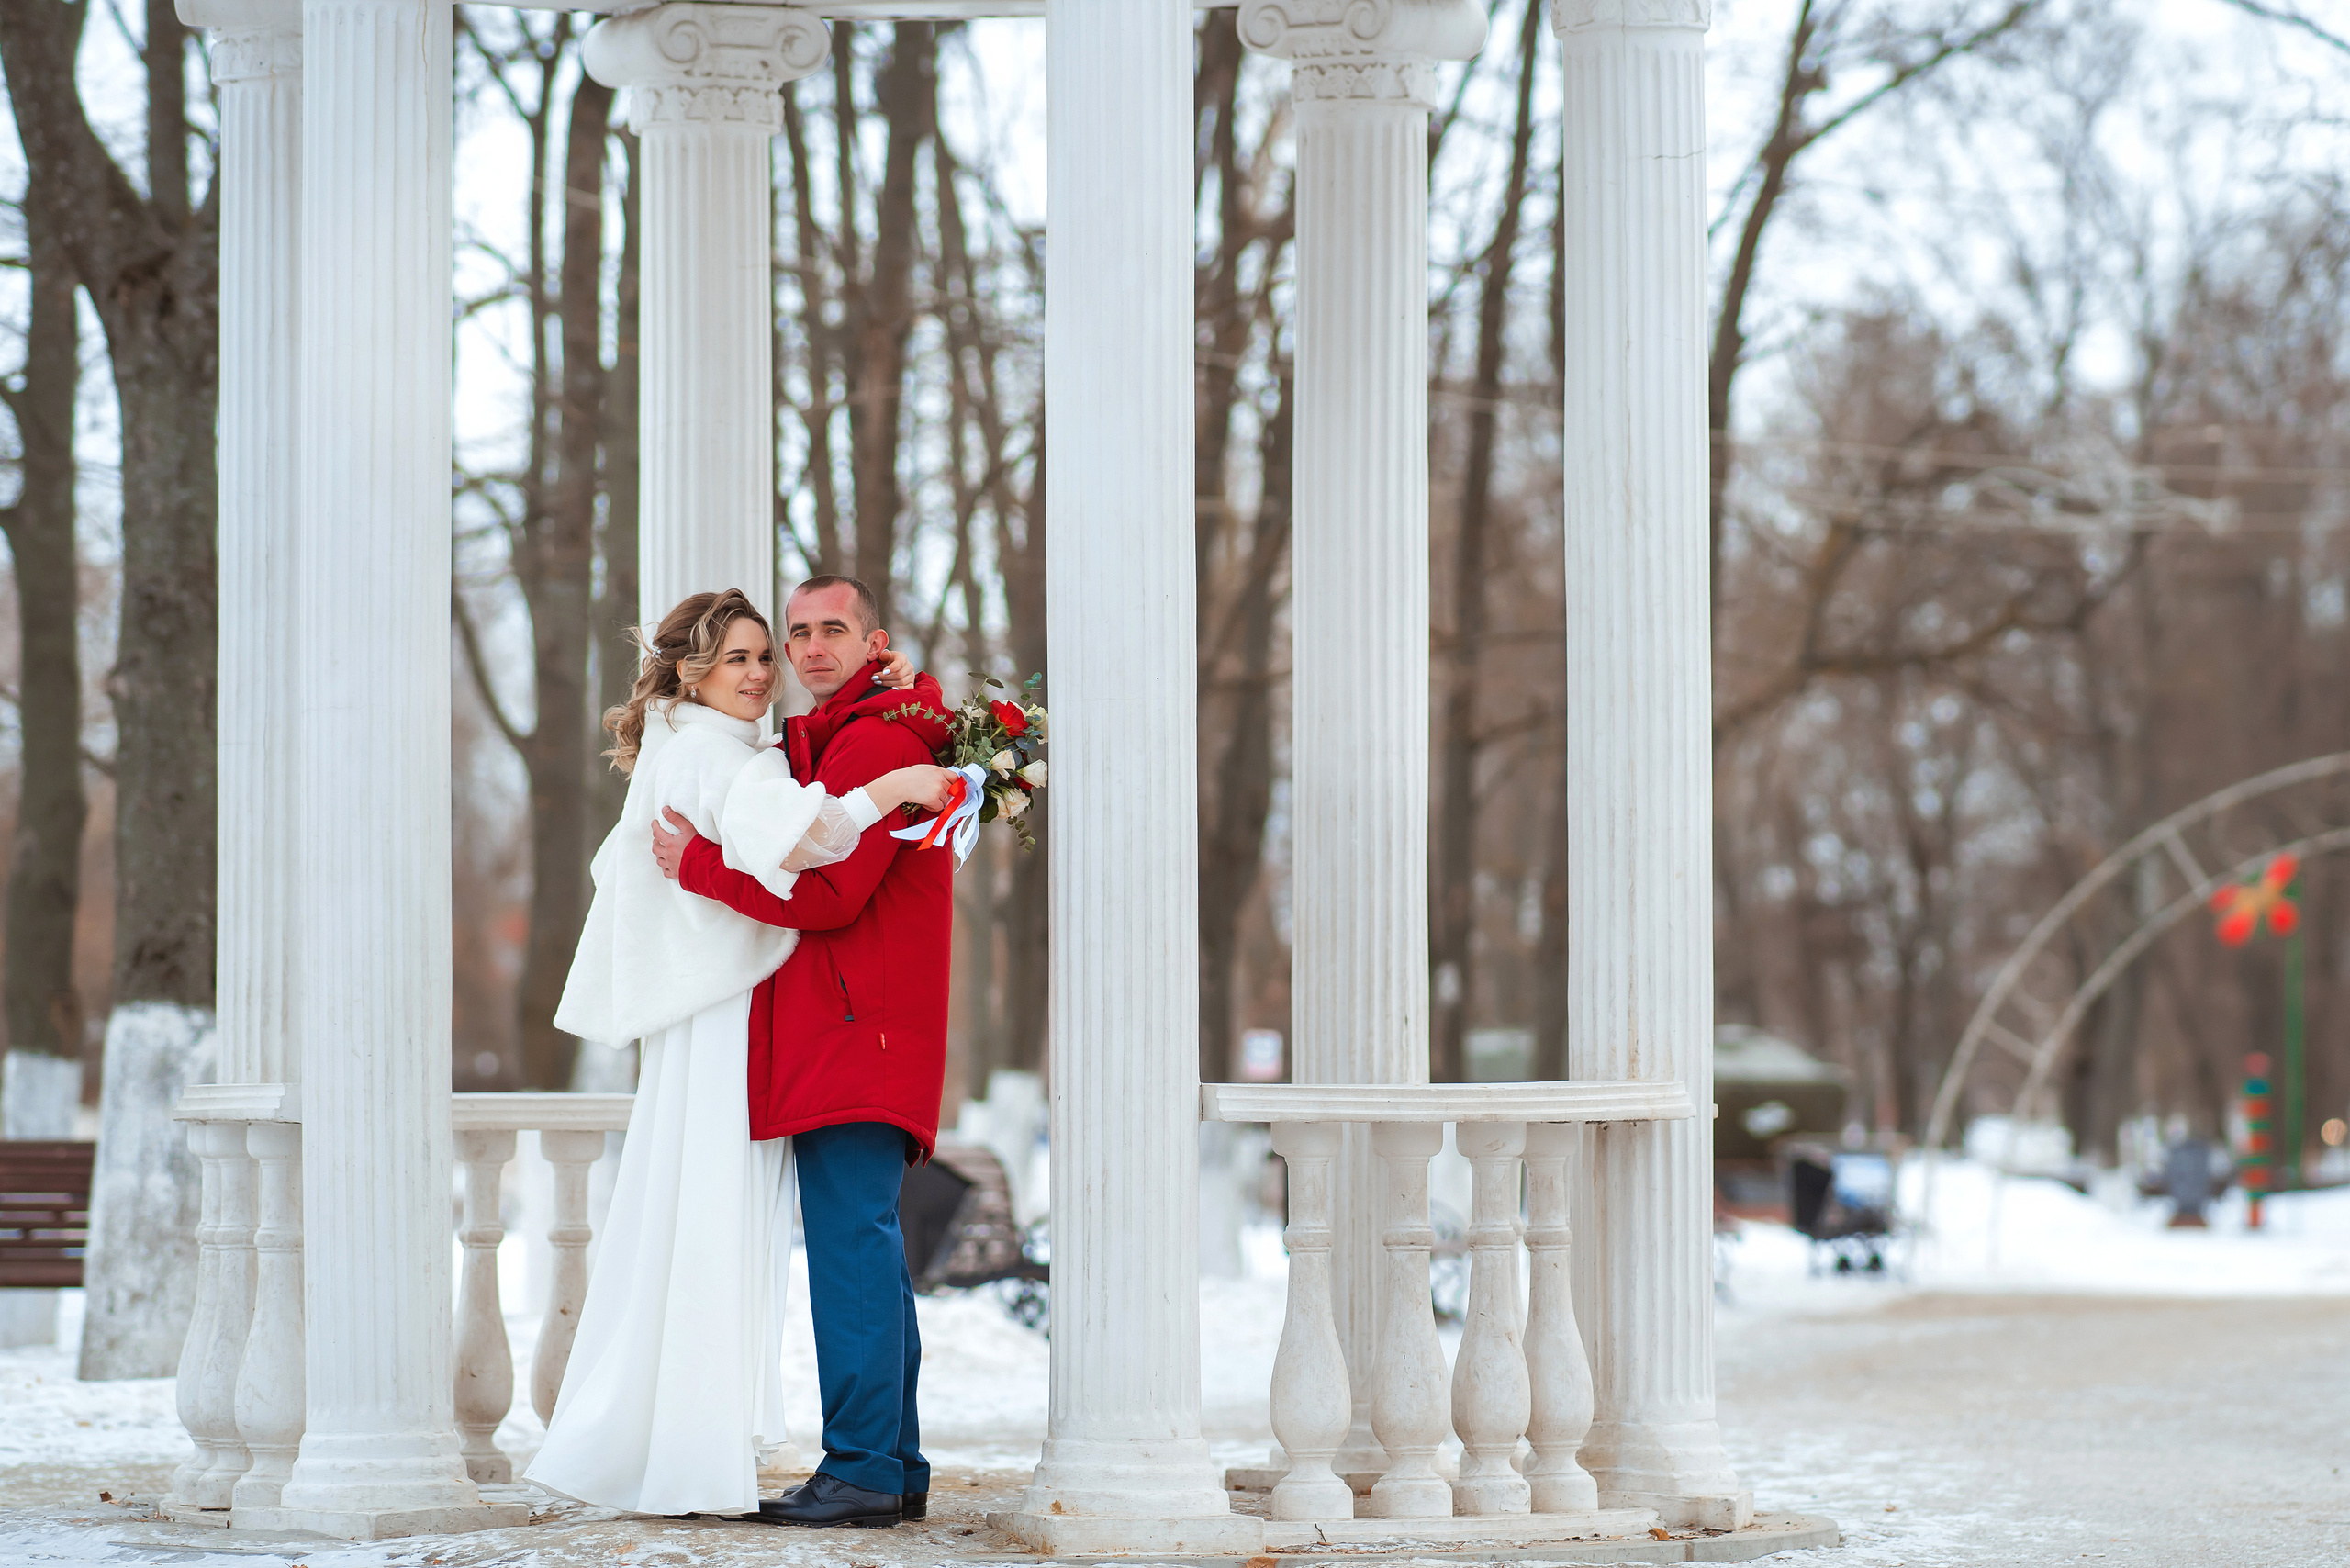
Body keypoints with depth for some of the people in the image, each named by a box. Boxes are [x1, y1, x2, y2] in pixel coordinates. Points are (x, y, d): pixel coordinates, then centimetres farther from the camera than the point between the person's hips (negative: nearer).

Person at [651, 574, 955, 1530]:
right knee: (865, 1248, 11)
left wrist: (700, 864, -11)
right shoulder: (831, 744, 23)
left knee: (851, 1245, -12)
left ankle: (861, 1470, -13)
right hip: (842, 1044, 11)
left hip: (858, 1030, -11)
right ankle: (895, 1468, 14)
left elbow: (828, 893, -18)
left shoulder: (876, 742, -10)